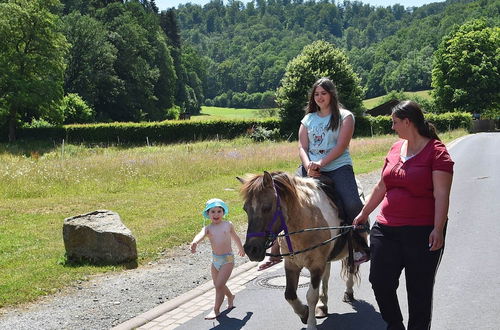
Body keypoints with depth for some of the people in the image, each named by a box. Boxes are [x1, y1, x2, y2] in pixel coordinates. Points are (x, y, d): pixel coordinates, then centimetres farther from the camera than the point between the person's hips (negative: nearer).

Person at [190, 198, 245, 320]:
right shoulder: (208, 228, -4)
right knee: (218, 285, 20)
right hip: (215, 260, 4)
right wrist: (194, 242, -51)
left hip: (227, 259, -4)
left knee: (219, 285, -11)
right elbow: (201, 235, -27)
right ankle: (230, 297, 49)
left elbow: (235, 237, 16)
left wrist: (241, 249, 33)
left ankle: (216, 310, 2)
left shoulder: (228, 225, -3)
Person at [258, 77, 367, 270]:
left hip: (337, 167, -4)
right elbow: (302, 147, 8)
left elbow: (341, 146, -7)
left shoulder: (344, 116, 5)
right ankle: (275, 252, -3)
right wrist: (308, 166, -13)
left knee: (352, 204, -28)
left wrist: (320, 164, -19)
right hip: (310, 169, 4)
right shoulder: (308, 119, 17)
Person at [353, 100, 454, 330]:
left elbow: (441, 194, -15)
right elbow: (381, 186, 20)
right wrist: (364, 214, 24)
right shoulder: (395, 149, 12)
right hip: (386, 229, 7)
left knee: (419, 290, 5)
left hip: (422, 232, -6)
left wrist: (438, 229, -24)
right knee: (379, 281, 9)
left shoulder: (436, 152, -9)